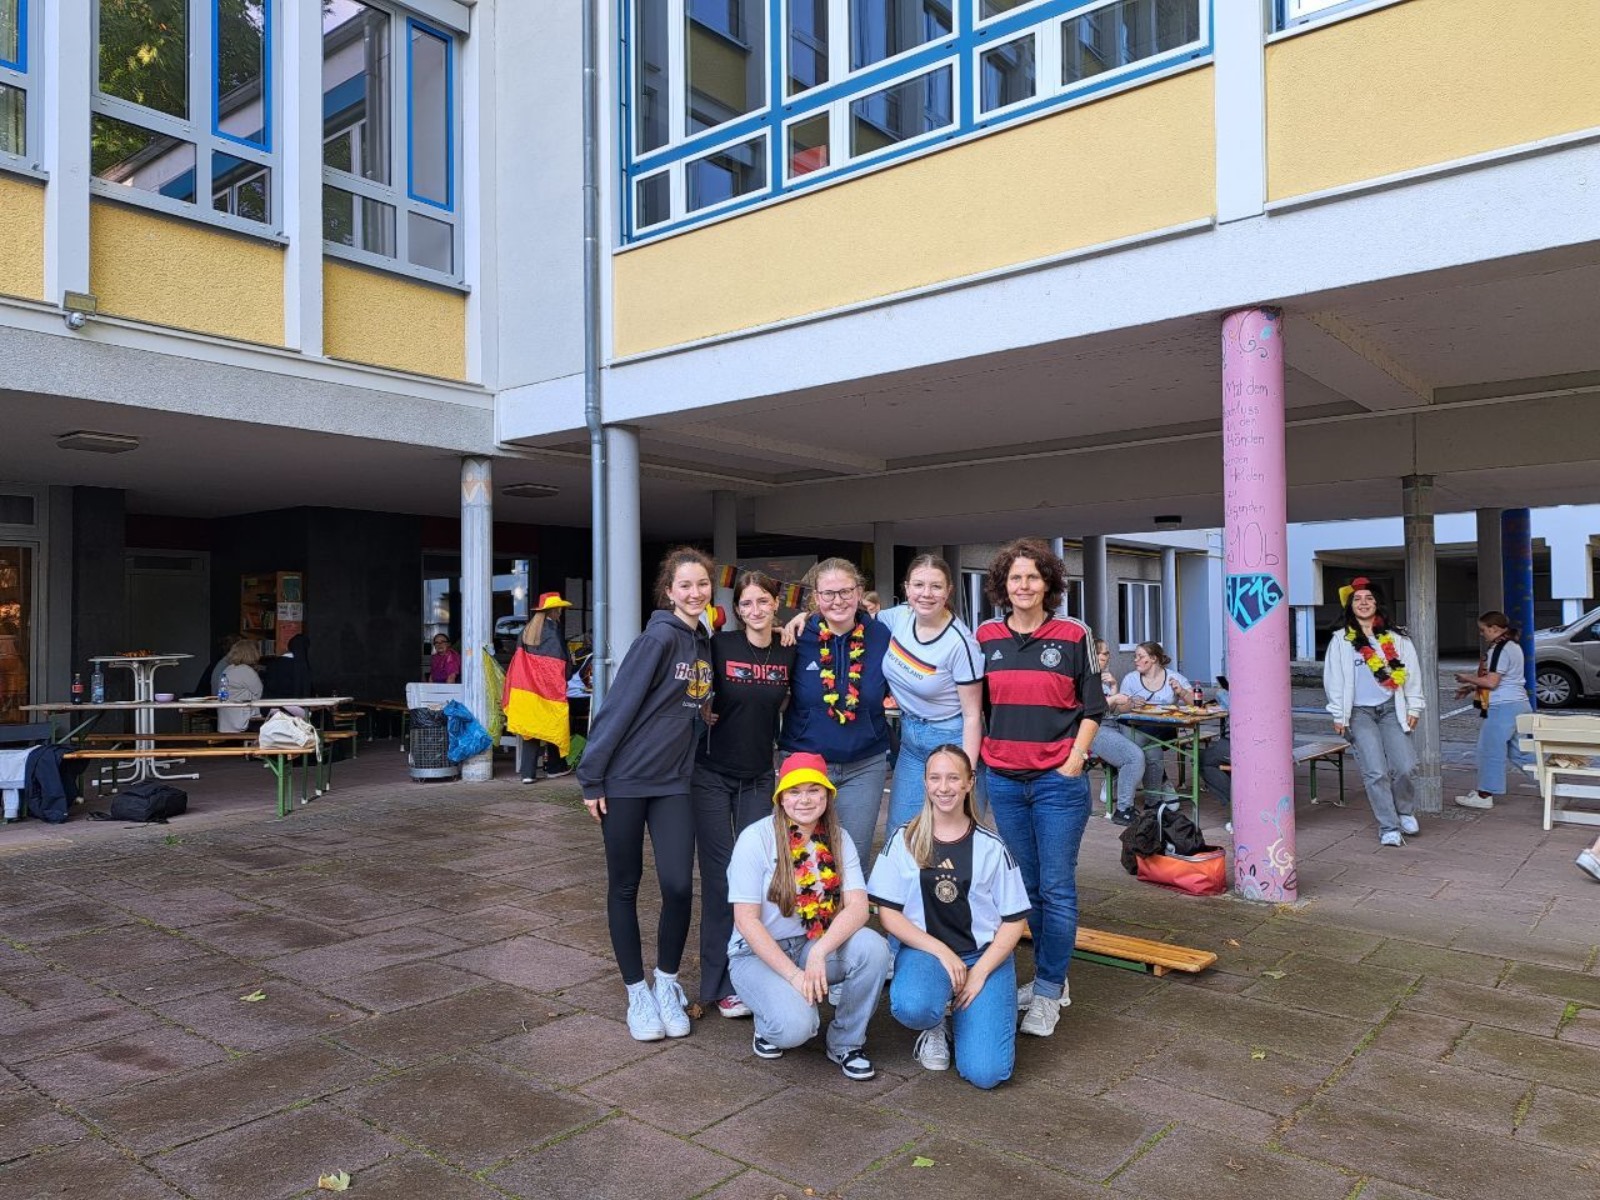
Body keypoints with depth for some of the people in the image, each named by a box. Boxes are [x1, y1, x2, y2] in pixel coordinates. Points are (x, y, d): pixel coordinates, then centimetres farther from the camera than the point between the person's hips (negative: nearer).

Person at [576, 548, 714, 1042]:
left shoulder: (704, 644, 8)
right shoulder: (659, 637, -14)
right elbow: (618, 705, -15)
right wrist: (592, 778, -15)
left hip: (674, 781, 5)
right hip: (625, 779, -5)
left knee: (679, 885, -4)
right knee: (624, 886, 7)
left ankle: (667, 984, 19)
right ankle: (637, 992, 22)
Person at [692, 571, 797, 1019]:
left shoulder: (788, 652, -2)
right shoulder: (720, 646, -9)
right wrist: (704, 713, -12)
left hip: (759, 776, 3)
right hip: (712, 774, -3)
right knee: (721, 876, -1)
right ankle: (722, 983, 9)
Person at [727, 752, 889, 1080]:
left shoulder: (839, 839, -2)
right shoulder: (756, 839, -13)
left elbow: (857, 906, -13)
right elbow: (746, 920, -15)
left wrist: (819, 953, -30)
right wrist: (794, 975, -22)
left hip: (817, 946, 4)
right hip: (759, 953, -4)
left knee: (872, 947, -26)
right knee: (795, 1026, -30)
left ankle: (846, 1042, -3)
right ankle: (769, 1023, 8)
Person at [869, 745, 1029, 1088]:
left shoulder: (991, 846, 1)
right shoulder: (904, 841, 0)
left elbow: (1015, 921, 2)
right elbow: (888, 913, -2)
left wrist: (979, 973, -11)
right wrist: (942, 952, -14)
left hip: (985, 954, 0)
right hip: (923, 949, 0)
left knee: (985, 1073, -18)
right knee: (912, 1007, -36)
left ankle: (961, 1016, 15)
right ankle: (934, 1026, 2)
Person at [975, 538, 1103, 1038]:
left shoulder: (1074, 635, -1)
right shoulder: (985, 637, 6)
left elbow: (1092, 707, 2)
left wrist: (1075, 760, -7)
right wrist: (978, 758, 8)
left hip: (1058, 780, -3)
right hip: (1003, 779, 3)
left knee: (1057, 887, 0)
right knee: (1026, 884, 11)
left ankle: (1049, 991, 12)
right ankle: (1050, 975, 26)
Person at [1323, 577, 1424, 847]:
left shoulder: (1395, 638, 9)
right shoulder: (1341, 639, 4)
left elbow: (1412, 671, 11)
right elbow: (1333, 678, 3)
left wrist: (1414, 707, 7)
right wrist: (1339, 715, 0)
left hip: (1391, 710, 2)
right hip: (1360, 713, -2)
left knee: (1406, 768, -8)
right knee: (1376, 772, -9)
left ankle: (1405, 812, 20)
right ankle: (1389, 828, 0)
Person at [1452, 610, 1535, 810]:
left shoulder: (1500, 649, -15)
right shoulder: (1513, 646, 17)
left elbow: (1491, 682, -19)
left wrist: (1468, 678, -4)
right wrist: (1471, 688, 18)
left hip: (1503, 707, -10)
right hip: (1519, 704, 10)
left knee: (1490, 749, -3)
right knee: (1518, 750, 17)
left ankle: (1484, 795, 2)